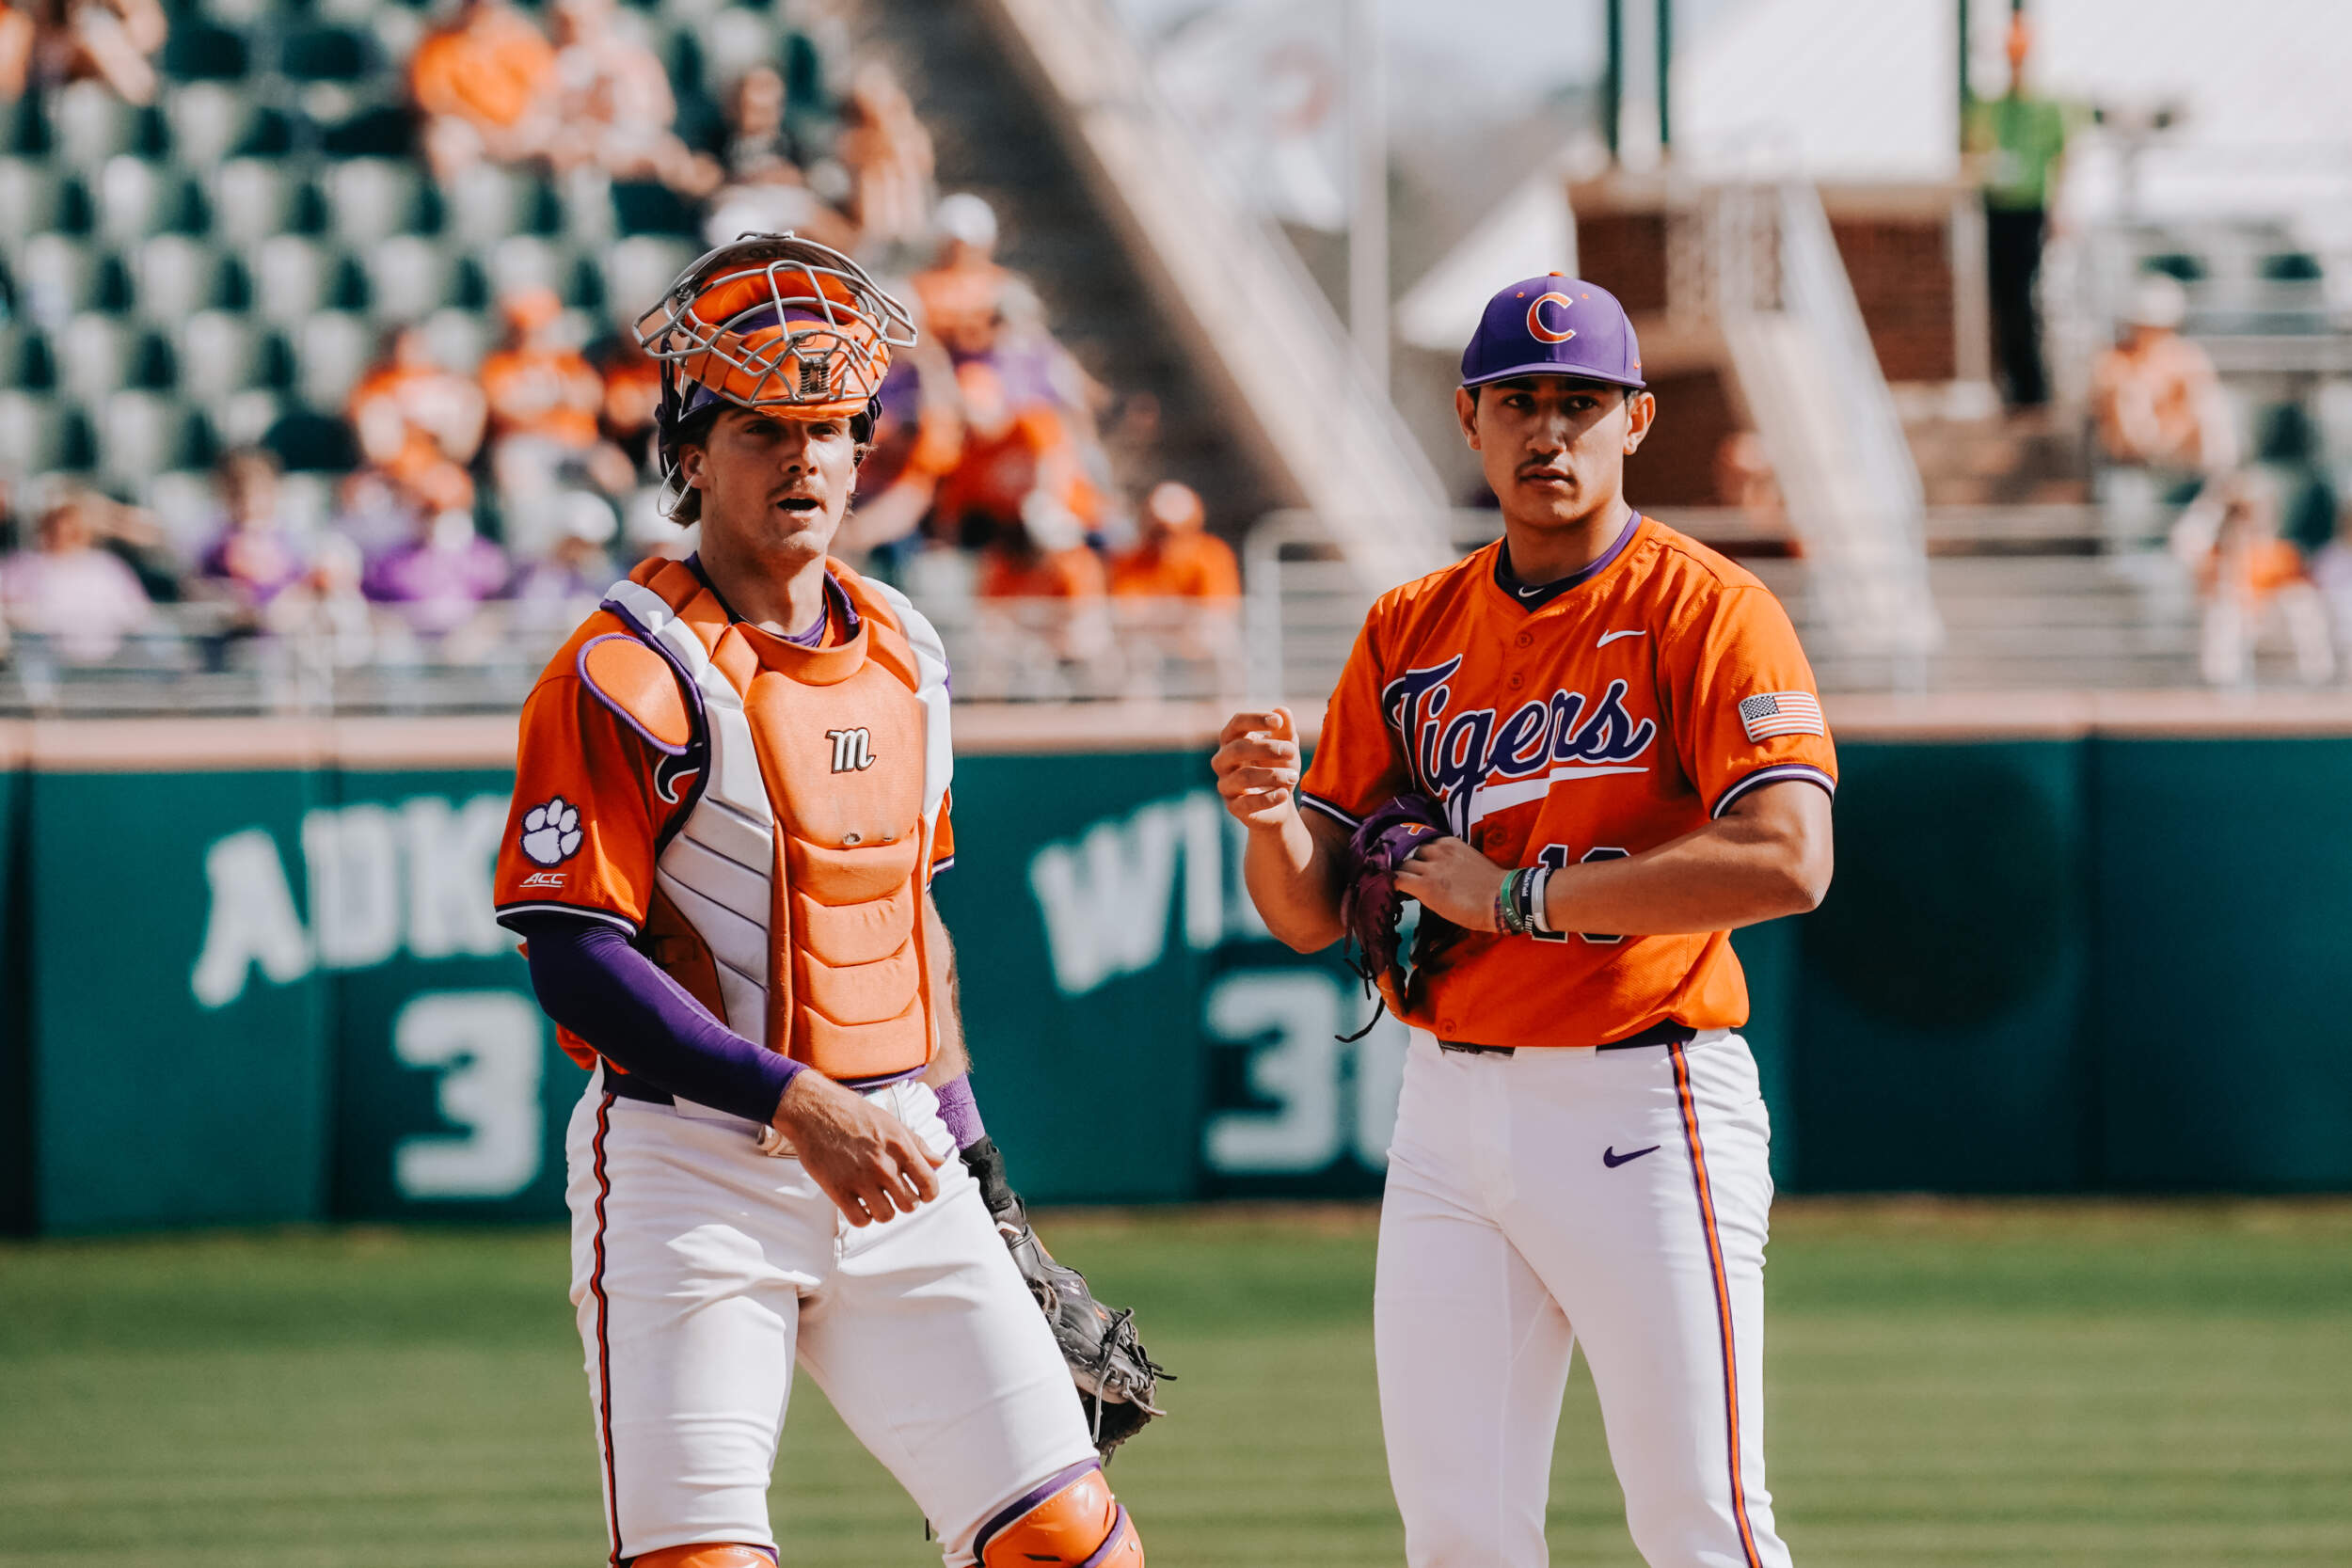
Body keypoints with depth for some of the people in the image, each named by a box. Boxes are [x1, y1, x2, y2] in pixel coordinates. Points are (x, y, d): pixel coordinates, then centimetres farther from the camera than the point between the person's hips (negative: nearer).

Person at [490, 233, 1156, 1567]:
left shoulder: (902, 653, 12)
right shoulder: (627, 676, -11)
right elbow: (578, 961, -17)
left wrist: (967, 1142, 22)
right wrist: (794, 1104, -24)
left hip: (892, 1164, 6)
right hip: (690, 1169, -6)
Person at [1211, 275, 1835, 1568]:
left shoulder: (1707, 611, -7)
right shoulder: (1410, 633, 12)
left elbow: (1787, 861, -21)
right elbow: (1311, 915, 10)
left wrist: (1516, 893, -18)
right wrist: (1271, 818, -14)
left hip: (1639, 1114, -6)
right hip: (1447, 1113, 6)